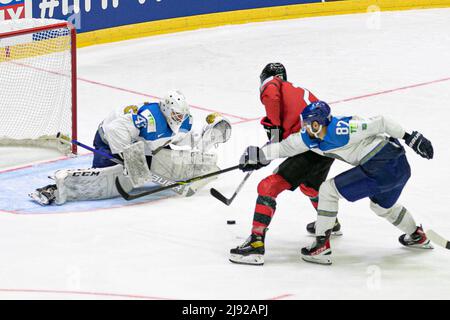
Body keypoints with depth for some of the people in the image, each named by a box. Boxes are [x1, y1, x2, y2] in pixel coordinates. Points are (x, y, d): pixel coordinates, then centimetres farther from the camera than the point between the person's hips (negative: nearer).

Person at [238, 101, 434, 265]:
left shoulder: (342, 129, -23)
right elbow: (286, 147, 10)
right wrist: (259, 155, 1)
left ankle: (322, 247, 0)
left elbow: (379, 123, -18)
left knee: (328, 190, -5)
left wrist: (409, 137, -13)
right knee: (383, 206, 36)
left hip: (384, 167, -10)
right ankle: (417, 237, 58)